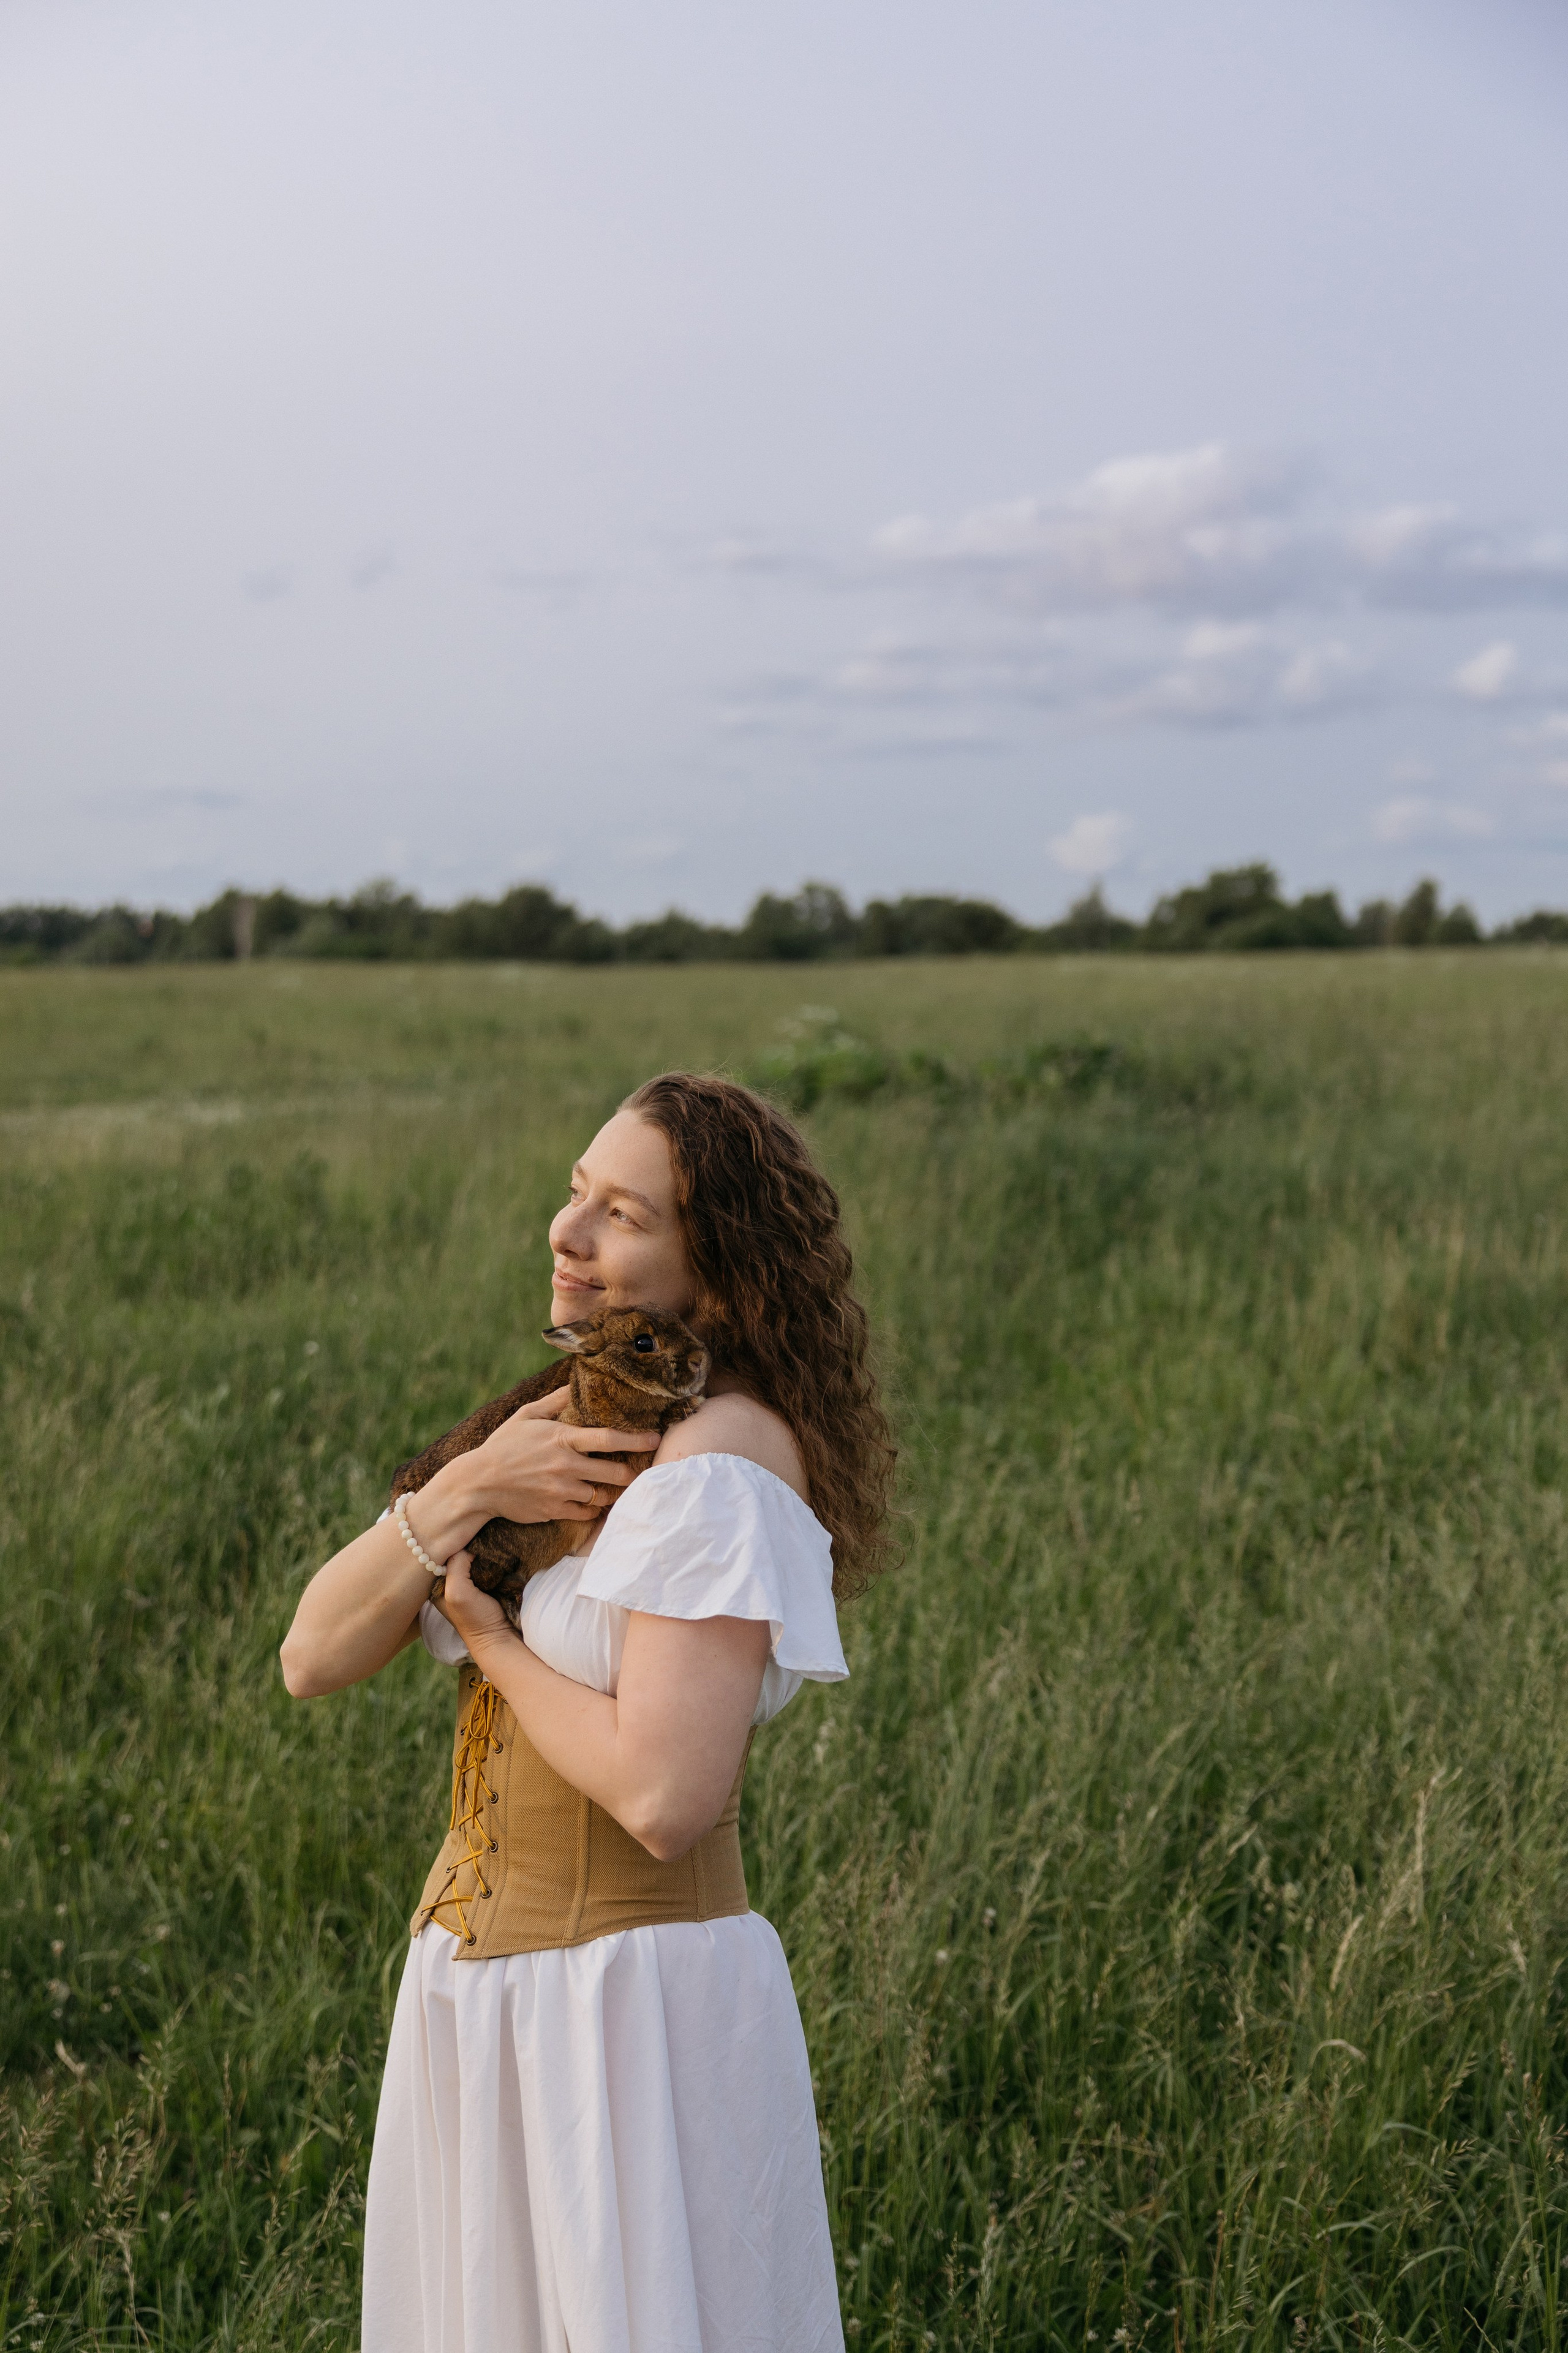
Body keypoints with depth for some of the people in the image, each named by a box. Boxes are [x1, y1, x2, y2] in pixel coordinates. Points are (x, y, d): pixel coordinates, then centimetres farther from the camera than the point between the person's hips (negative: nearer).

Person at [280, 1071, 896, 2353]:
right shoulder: (561, 1427, 7)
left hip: (635, 2012, -9)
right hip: (478, 1998, 9)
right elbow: (316, 1657, 1)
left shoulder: (719, 1463, -19)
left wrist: (489, 1638, -12)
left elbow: (666, 1799, -27)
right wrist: (463, 1493, -15)